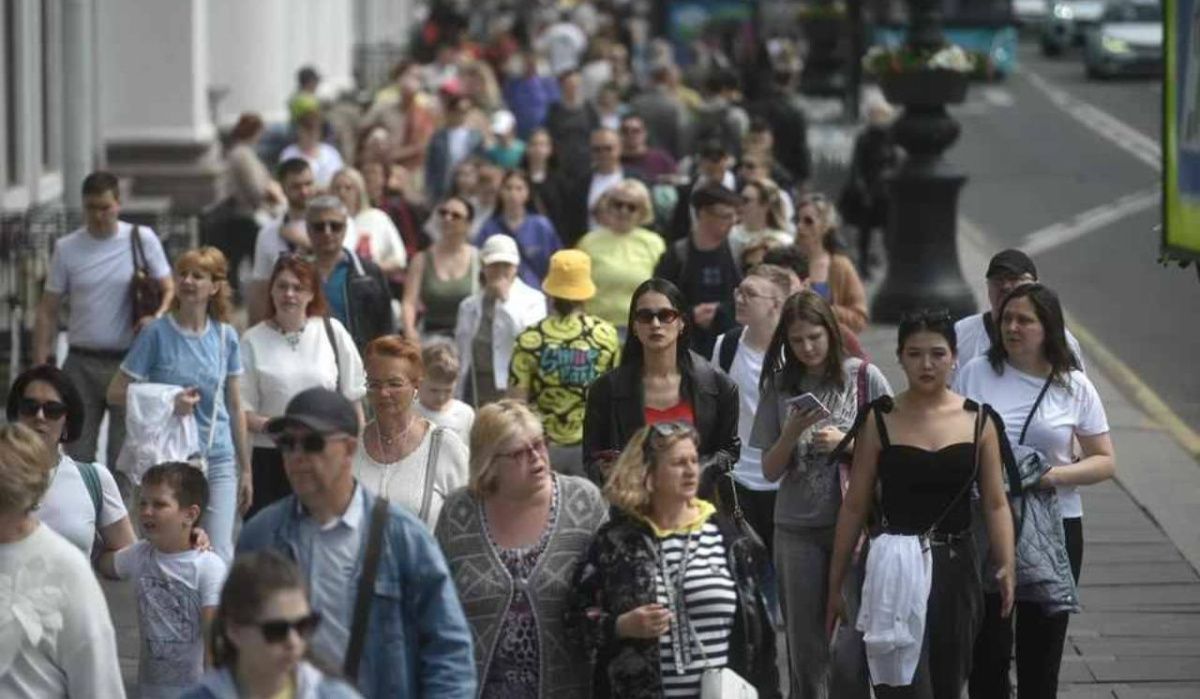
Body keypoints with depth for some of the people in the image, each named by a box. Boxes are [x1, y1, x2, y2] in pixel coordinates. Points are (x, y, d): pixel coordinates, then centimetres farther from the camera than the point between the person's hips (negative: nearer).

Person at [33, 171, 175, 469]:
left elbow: (169, 290, 5)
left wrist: (156, 318, -16)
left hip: (128, 363, -2)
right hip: (82, 363, 2)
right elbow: (48, 311, 7)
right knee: (77, 452, 2)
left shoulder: (142, 240, -1)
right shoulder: (66, 248, 4)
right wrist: (41, 364, -1)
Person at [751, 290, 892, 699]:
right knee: (806, 644, 6)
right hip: (797, 528, 2)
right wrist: (794, 431, -12)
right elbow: (770, 471, 5)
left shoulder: (864, 378, -1)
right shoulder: (780, 387, 5)